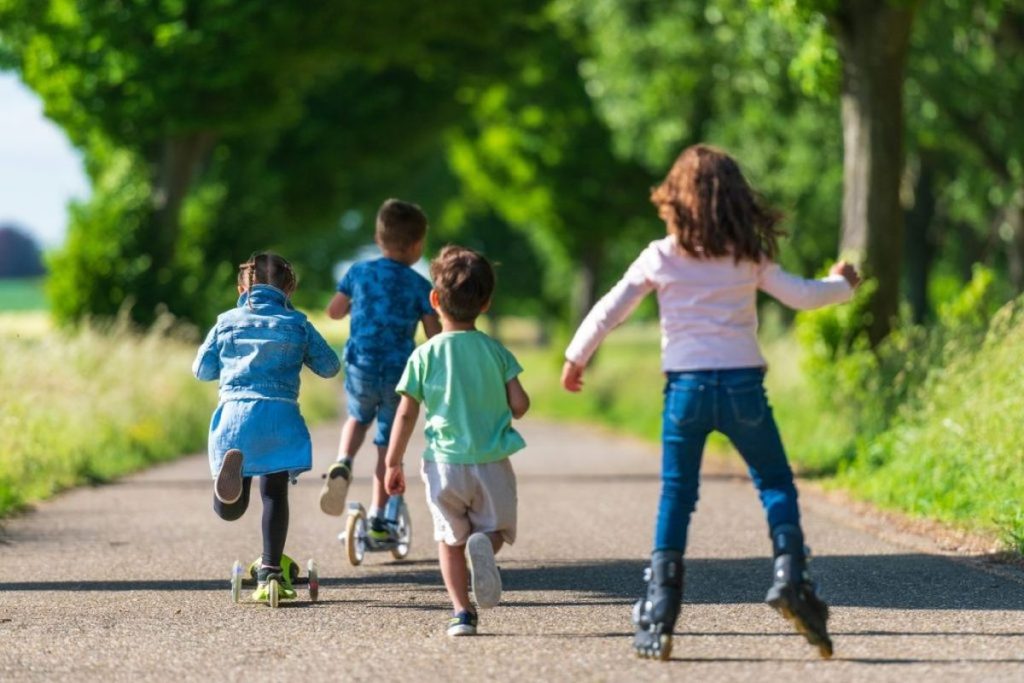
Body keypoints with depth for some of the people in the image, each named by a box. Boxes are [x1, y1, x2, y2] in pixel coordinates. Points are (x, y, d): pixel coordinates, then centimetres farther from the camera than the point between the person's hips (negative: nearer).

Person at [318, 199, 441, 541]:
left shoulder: (359, 272, 1)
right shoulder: (420, 286, -6)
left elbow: (334, 311, 10)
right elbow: (434, 335, -6)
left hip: (360, 368, 2)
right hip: (400, 372, -2)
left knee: (358, 417, 30)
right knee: (388, 442, 10)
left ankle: (343, 464, 0)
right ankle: (377, 518, 11)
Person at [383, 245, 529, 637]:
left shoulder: (425, 355, -4)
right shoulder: (495, 352, -1)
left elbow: (406, 415, -3)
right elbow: (520, 405, -3)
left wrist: (393, 463, 6)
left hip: (444, 464, 0)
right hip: (492, 464, 0)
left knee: (450, 538, 15)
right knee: (495, 529, 15)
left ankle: (461, 610, 3)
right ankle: (483, 544, -21)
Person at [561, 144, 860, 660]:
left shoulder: (660, 258, 2)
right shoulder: (748, 258, 1)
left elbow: (608, 311, 5)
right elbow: (801, 296, 5)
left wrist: (575, 358, 20)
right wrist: (841, 284, 25)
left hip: (685, 389, 0)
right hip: (743, 386, 0)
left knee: (675, 497, 6)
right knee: (775, 484, 12)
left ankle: (659, 616, 1)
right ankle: (789, 574, -12)